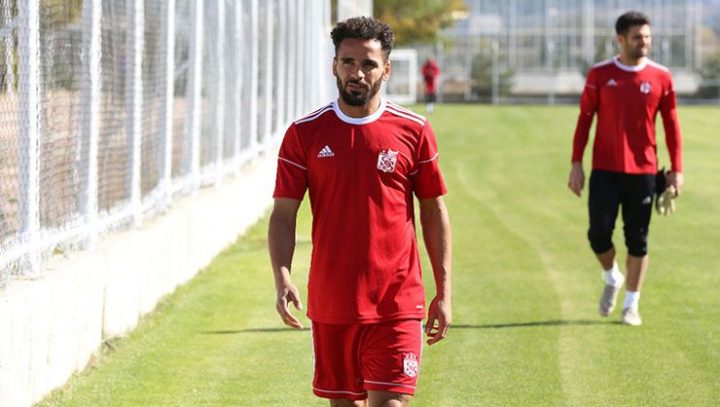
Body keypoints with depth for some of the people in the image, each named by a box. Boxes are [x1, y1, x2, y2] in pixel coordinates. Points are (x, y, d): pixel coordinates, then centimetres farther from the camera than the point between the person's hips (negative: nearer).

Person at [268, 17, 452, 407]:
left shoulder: (414, 131, 1)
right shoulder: (304, 133, 2)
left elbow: (434, 212, 7)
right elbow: (283, 214, 2)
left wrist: (443, 292, 5)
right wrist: (282, 278, -14)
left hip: (396, 305, -2)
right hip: (330, 303, 2)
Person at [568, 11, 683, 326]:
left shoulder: (661, 77, 2)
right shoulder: (600, 74, 1)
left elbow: (671, 125, 5)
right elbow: (584, 120, 4)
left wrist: (676, 169, 0)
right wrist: (576, 164, -1)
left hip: (643, 170, 0)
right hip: (605, 170, 0)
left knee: (637, 240, 2)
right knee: (599, 233, -7)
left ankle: (631, 305, 13)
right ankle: (611, 278, 23)